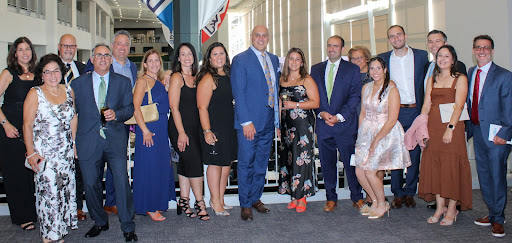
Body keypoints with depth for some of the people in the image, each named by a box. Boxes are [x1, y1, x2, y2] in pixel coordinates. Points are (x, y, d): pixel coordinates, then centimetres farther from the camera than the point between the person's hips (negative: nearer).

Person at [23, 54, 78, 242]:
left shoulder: (68, 91, 7)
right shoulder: (35, 94, -6)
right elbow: (27, 125, -7)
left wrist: (74, 143, 10)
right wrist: (31, 153, -12)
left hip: (66, 152, 4)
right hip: (44, 153, -4)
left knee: (65, 190, 9)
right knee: (48, 192, -2)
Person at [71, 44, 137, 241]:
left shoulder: (123, 82, 10)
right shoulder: (78, 83, 11)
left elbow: (129, 108, 7)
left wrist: (116, 114, -14)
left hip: (115, 139, -1)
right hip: (88, 141, 2)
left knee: (122, 183, -6)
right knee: (91, 184, 7)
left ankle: (128, 227, 6)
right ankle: (100, 222, 27)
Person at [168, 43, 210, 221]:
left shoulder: (195, 77, 13)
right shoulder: (177, 77, -6)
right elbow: (174, 107, -10)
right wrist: (181, 132, -15)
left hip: (194, 127, 6)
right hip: (180, 127, -6)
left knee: (186, 165, 9)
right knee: (195, 162, -9)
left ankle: (184, 203, 16)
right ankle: (200, 203, 1)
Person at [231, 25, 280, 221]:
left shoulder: (274, 60, 13)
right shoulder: (240, 60, -6)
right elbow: (238, 93, -11)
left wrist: (277, 118, 10)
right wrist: (246, 122, -17)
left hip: (269, 121, 6)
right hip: (249, 122, -6)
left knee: (262, 163, 14)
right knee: (246, 164, 2)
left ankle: (256, 198, 28)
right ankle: (245, 204, 13)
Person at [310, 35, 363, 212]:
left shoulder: (352, 69, 4)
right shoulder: (316, 69, 13)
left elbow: (355, 96, -3)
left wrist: (339, 116, -14)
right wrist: (321, 113, -8)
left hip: (345, 124, -2)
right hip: (323, 124, 3)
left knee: (351, 162, 2)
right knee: (327, 163, 7)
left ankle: (357, 197, 18)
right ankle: (331, 198, 20)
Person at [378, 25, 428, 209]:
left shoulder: (421, 56, 3)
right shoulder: (383, 58, 5)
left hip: (415, 111, 0)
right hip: (394, 112, 0)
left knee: (414, 154, 5)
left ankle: (410, 193, 18)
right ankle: (398, 194, 15)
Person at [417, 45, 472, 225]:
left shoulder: (460, 79, 1)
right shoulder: (432, 80, 15)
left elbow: (459, 106, -9)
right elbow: (426, 106, 10)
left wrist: (450, 128, -19)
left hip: (452, 128, -5)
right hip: (433, 128, 5)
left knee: (452, 168, -1)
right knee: (434, 167, 5)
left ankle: (451, 210, 10)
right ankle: (440, 207, 16)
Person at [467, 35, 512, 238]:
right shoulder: (470, 73, 11)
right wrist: (469, 127, 8)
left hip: (496, 135, -6)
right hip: (477, 131, 6)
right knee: (483, 175, 14)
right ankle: (492, 212, 30)